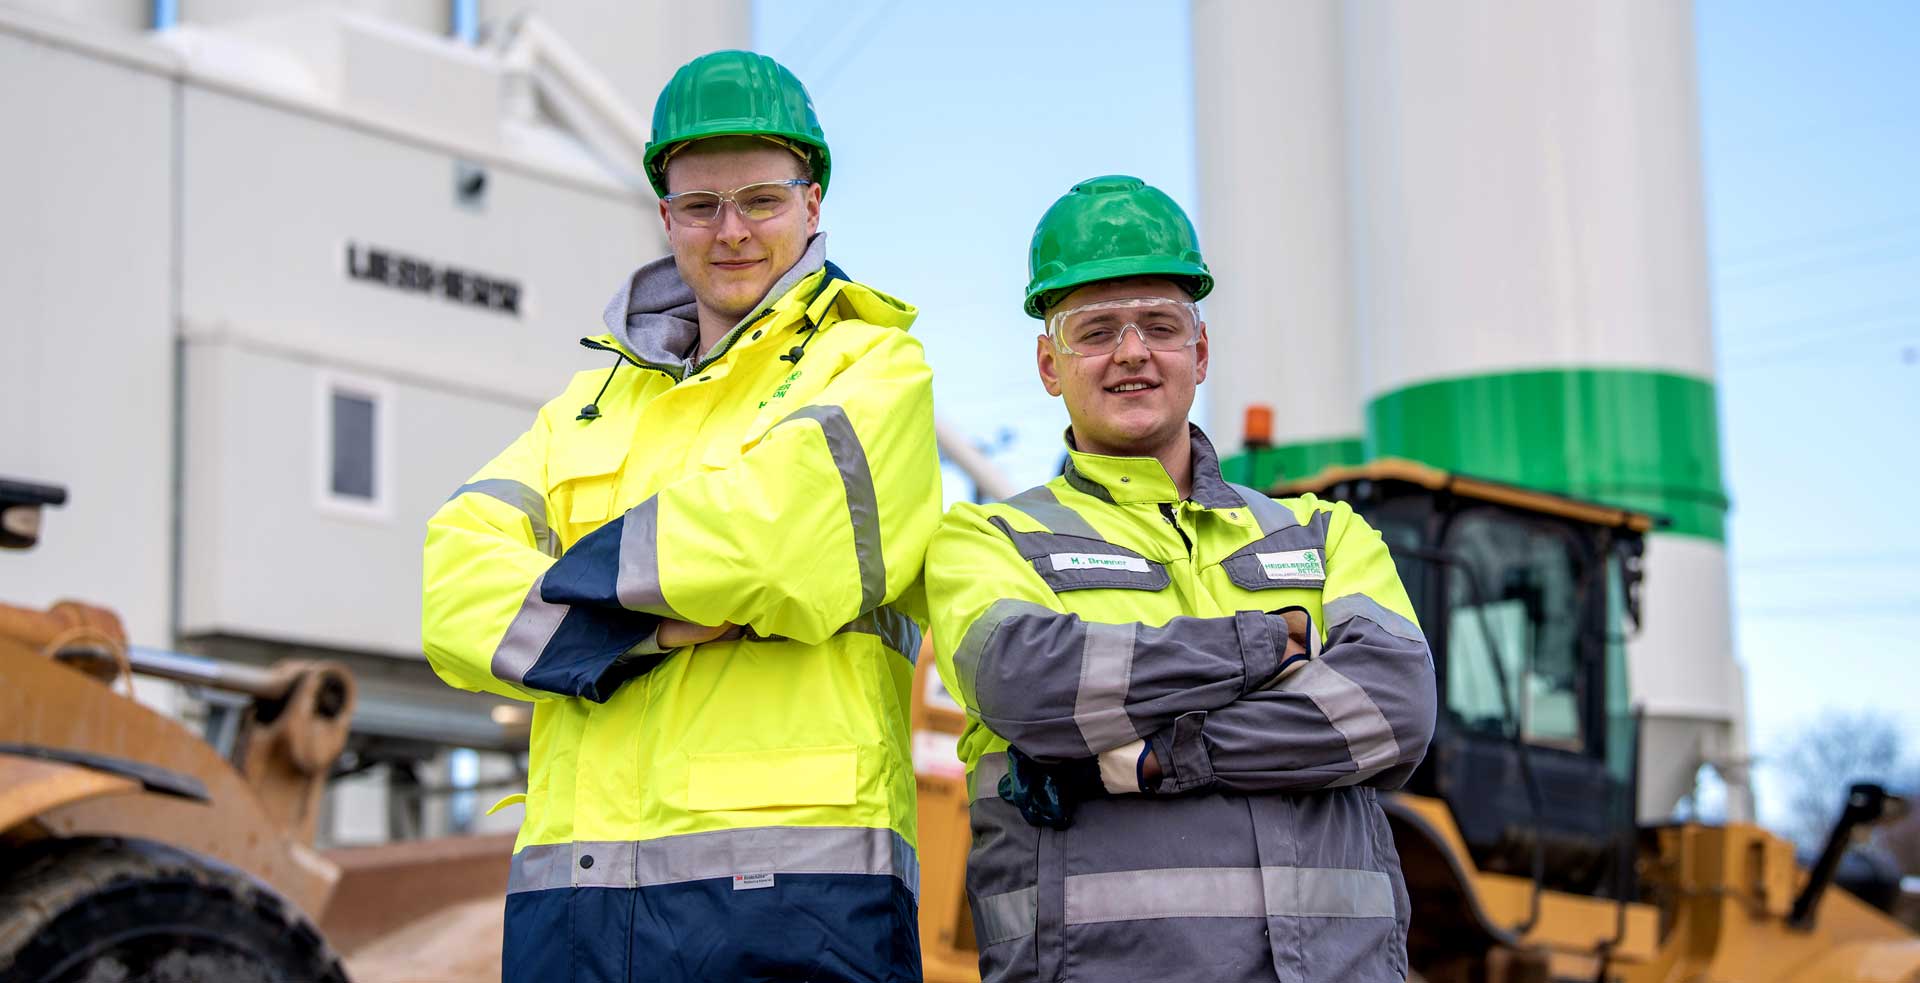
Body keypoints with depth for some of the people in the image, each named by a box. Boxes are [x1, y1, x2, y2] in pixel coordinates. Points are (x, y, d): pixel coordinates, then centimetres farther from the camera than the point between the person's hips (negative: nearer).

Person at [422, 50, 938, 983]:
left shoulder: (875, 368, 9)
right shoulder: (591, 404, 23)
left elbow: (777, 532, -11)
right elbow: (454, 587, 6)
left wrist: (583, 573, 1)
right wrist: (652, 624, -10)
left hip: (790, 872, -4)